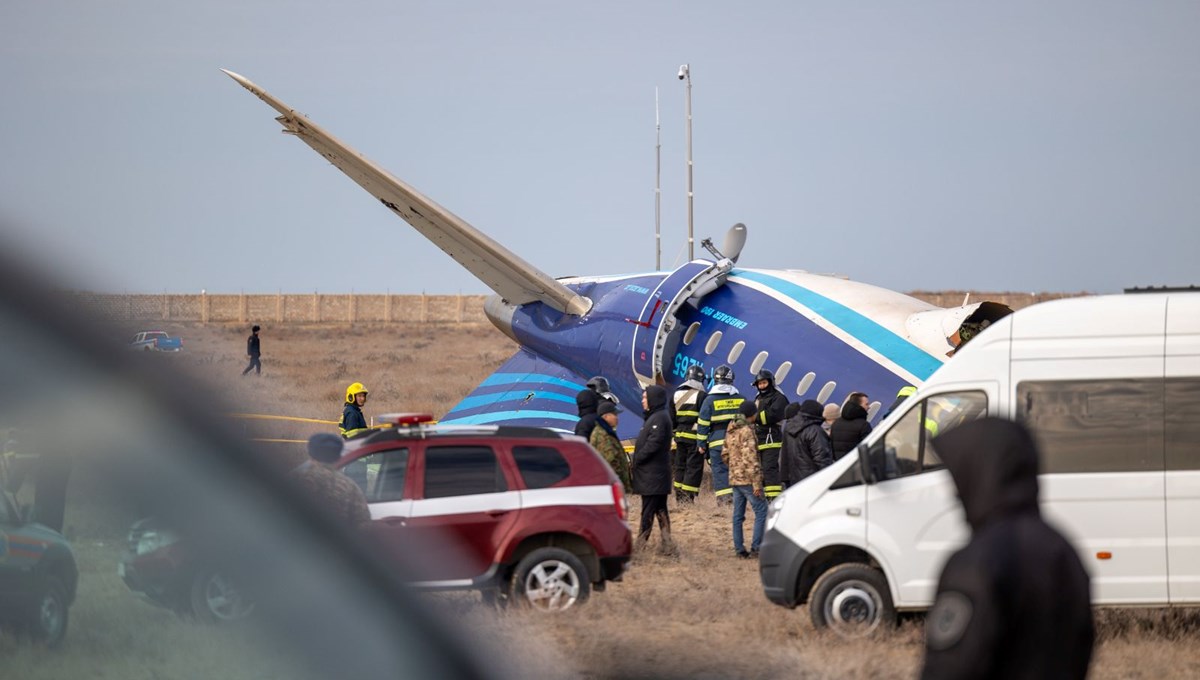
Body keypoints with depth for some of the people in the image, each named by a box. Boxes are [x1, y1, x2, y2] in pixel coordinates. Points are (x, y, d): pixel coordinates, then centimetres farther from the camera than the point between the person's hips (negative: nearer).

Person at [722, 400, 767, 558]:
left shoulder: (731, 431, 12)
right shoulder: (747, 431, -15)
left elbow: (724, 454, 19)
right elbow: (750, 458, -20)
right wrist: (756, 483, -19)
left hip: (734, 478, 9)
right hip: (747, 479, -9)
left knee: (738, 515, 10)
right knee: (761, 512, -5)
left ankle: (739, 548, 11)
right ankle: (756, 547, -10)